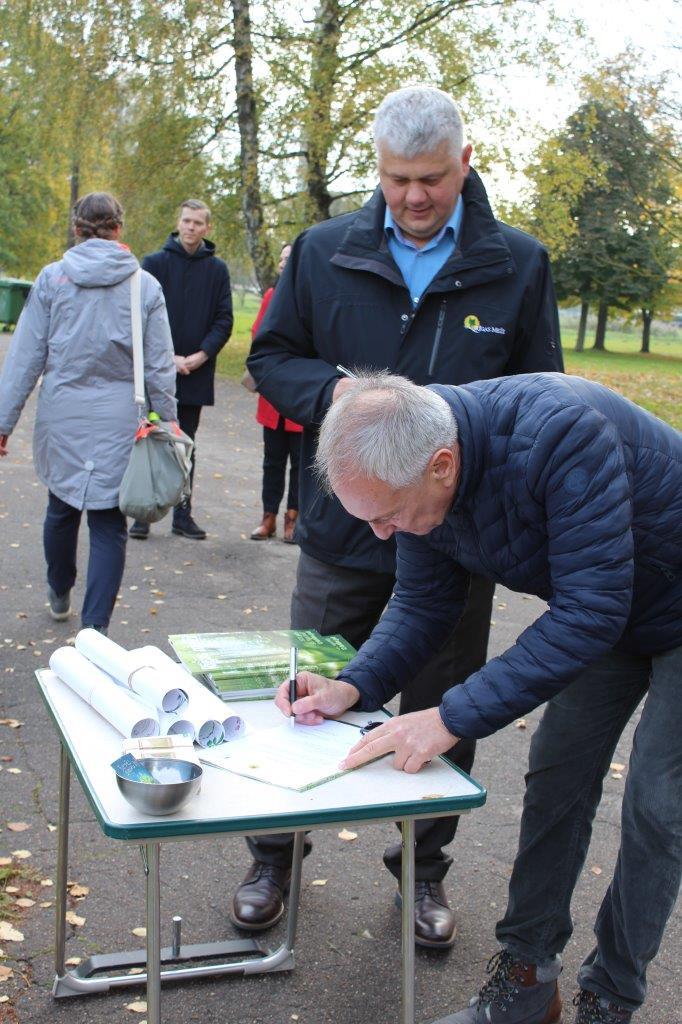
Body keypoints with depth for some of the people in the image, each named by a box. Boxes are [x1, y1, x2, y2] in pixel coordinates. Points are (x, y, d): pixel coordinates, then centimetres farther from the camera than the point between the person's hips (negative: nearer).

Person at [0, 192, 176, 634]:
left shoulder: (52, 278, -1)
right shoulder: (145, 286, -1)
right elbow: (160, 365, 0)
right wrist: (167, 421, 7)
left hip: (61, 416, 1)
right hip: (118, 420, -1)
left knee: (62, 507, 21)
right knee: (108, 523, 3)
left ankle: (60, 594, 43)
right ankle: (95, 628, -2)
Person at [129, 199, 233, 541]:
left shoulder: (217, 270, 5)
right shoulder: (155, 263, 0)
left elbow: (224, 320, 2)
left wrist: (201, 355, -11)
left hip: (197, 374, 2)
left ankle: (183, 513, 16)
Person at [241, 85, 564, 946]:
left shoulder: (517, 265, -1)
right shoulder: (324, 252, 1)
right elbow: (270, 356, 7)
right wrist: (335, 390, -14)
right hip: (342, 527, 0)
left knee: (442, 713, 13)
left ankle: (423, 870, 35)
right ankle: (274, 858, 34)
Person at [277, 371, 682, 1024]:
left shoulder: (560, 433, -40)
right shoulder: (409, 468, -17)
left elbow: (590, 611, -39)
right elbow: (422, 603, -4)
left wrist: (455, 718, -39)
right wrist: (355, 687, -20)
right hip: (600, 607, 6)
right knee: (556, 779, 5)